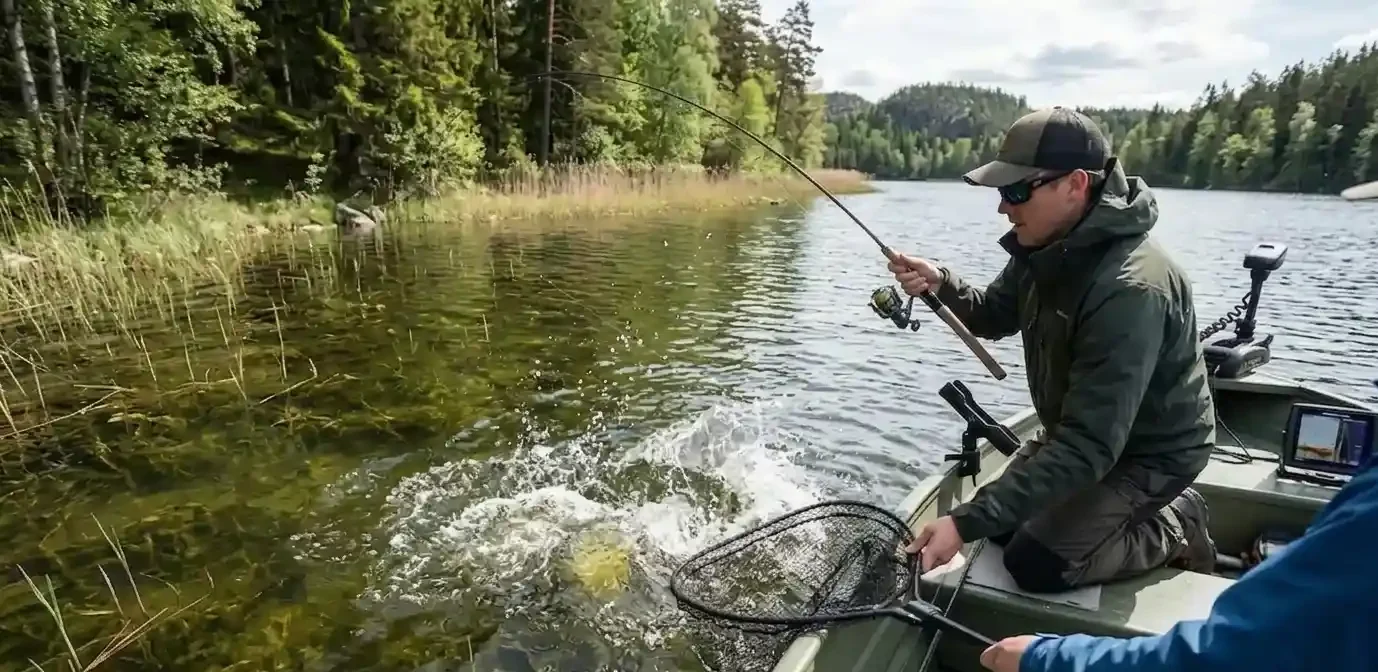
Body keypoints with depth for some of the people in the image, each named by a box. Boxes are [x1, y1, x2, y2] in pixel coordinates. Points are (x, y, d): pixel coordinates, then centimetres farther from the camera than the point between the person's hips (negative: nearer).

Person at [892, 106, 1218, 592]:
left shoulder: (1129, 291, -37)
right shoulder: (1048, 247, -9)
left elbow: (1088, 448, -39)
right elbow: (994, 316, 7)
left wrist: (966, 522, -43)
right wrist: (942, 286, -17)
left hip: (1146, 452, -8)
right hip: (1084, 430, 8)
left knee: (1033, 562, -15)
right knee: (1002, 523, 11)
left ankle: (1175, 531, 8)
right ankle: (1146, 513, 24)